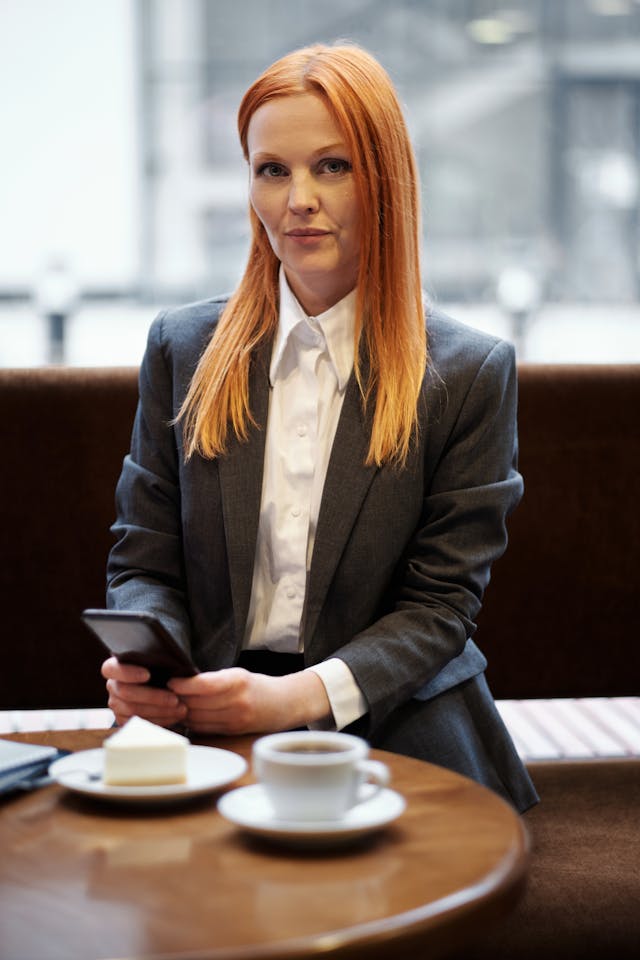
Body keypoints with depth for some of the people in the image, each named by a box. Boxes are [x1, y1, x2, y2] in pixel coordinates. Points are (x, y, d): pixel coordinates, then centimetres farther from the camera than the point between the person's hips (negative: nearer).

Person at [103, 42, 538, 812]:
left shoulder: (470, 373, 1)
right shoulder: (182, 348, 9)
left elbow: (441, 603, -2)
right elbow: (144, 560, 10)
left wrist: (301, 696, -19)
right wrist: (142, 664, -14)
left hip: (396, 733, -1)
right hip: (211, 730, 2)